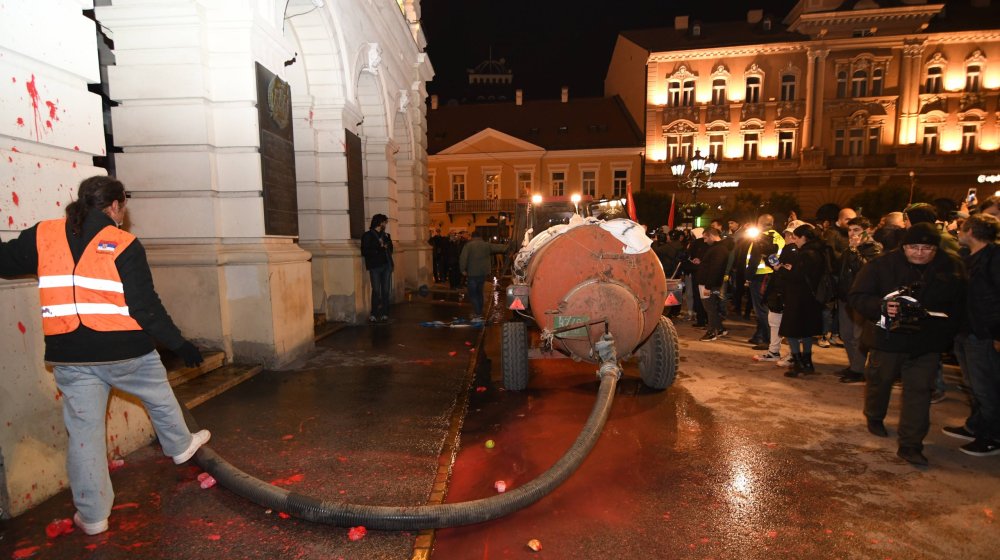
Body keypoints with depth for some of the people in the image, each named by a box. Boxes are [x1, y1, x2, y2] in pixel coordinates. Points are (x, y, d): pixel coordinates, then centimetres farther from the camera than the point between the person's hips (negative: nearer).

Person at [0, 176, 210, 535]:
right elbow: (145, 306, -13)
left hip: (69, 356, 3)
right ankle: (180, 446, 46)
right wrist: (179, 344, -6)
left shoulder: (43, 235, 0)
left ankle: (93, 515, 20)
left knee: (84, 431, 11)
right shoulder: (124, 244, -10)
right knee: (160, 397, 23)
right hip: (125, 350, -3)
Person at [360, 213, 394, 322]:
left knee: (386, 291, 3)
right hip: (375, 266, -5)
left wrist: (386, 246, 3)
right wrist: (379, 248, -12)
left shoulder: (386, 235, 17)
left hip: (386, 265, 5)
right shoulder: (367, 235, 1)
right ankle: (374, 314, 1)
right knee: (376, 291, -7)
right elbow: (364, 252, -8)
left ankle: (384, 313, 7)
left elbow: (390, 249, 23)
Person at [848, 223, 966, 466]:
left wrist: (946, 331, -8)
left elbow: (959, 304, 5)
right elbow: (856, 296, -11)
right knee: (879, 381, 16)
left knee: (919, 391, 1)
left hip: (927, 343, 2)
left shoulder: (952, 266, -1)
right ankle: (874, 417, 43)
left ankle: (910, 444, 9)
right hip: (888, 337, -2)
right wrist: (881, 306, -29)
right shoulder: (882, 264, -10)